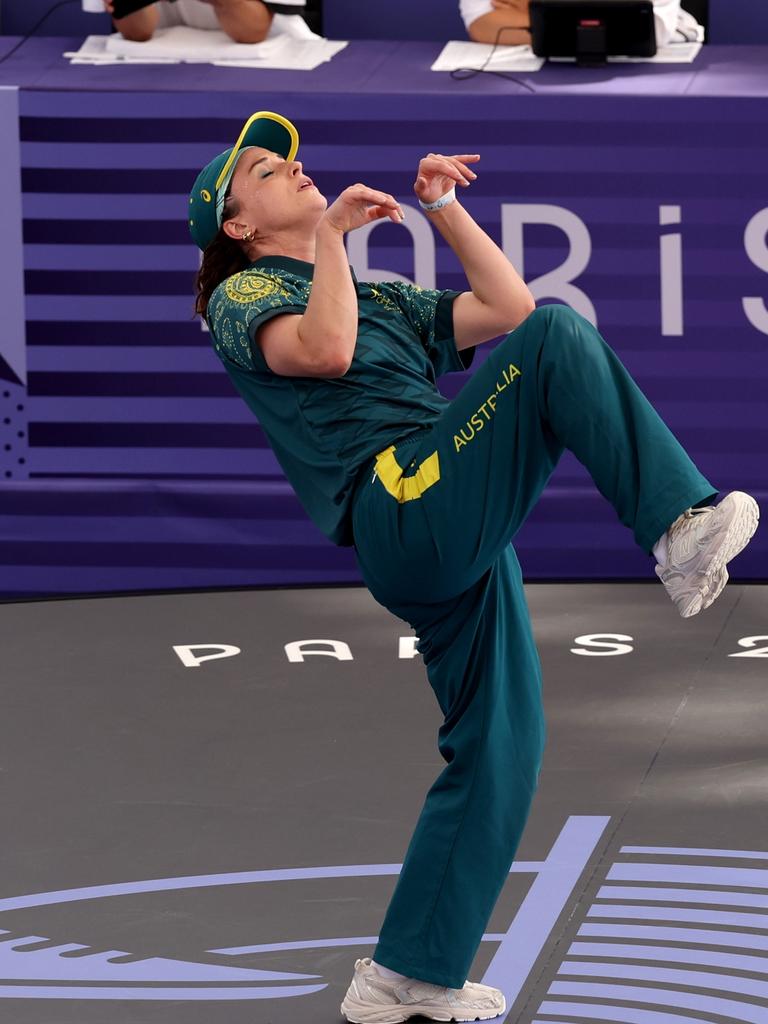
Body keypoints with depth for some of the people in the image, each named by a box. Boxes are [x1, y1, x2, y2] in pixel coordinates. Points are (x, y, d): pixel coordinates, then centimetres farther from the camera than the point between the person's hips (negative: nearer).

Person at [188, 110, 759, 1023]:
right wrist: (331, 236, -4)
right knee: (560, 338, -20)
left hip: (459, 541, 8)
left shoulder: (383, 298, 34)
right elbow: (324, 351, -13)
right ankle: (679, 527, -34)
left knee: (498, 744, 6)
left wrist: (444, 209, 21)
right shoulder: (243, 296, 10)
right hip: (404, 505, -8)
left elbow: (506, 309, 24)